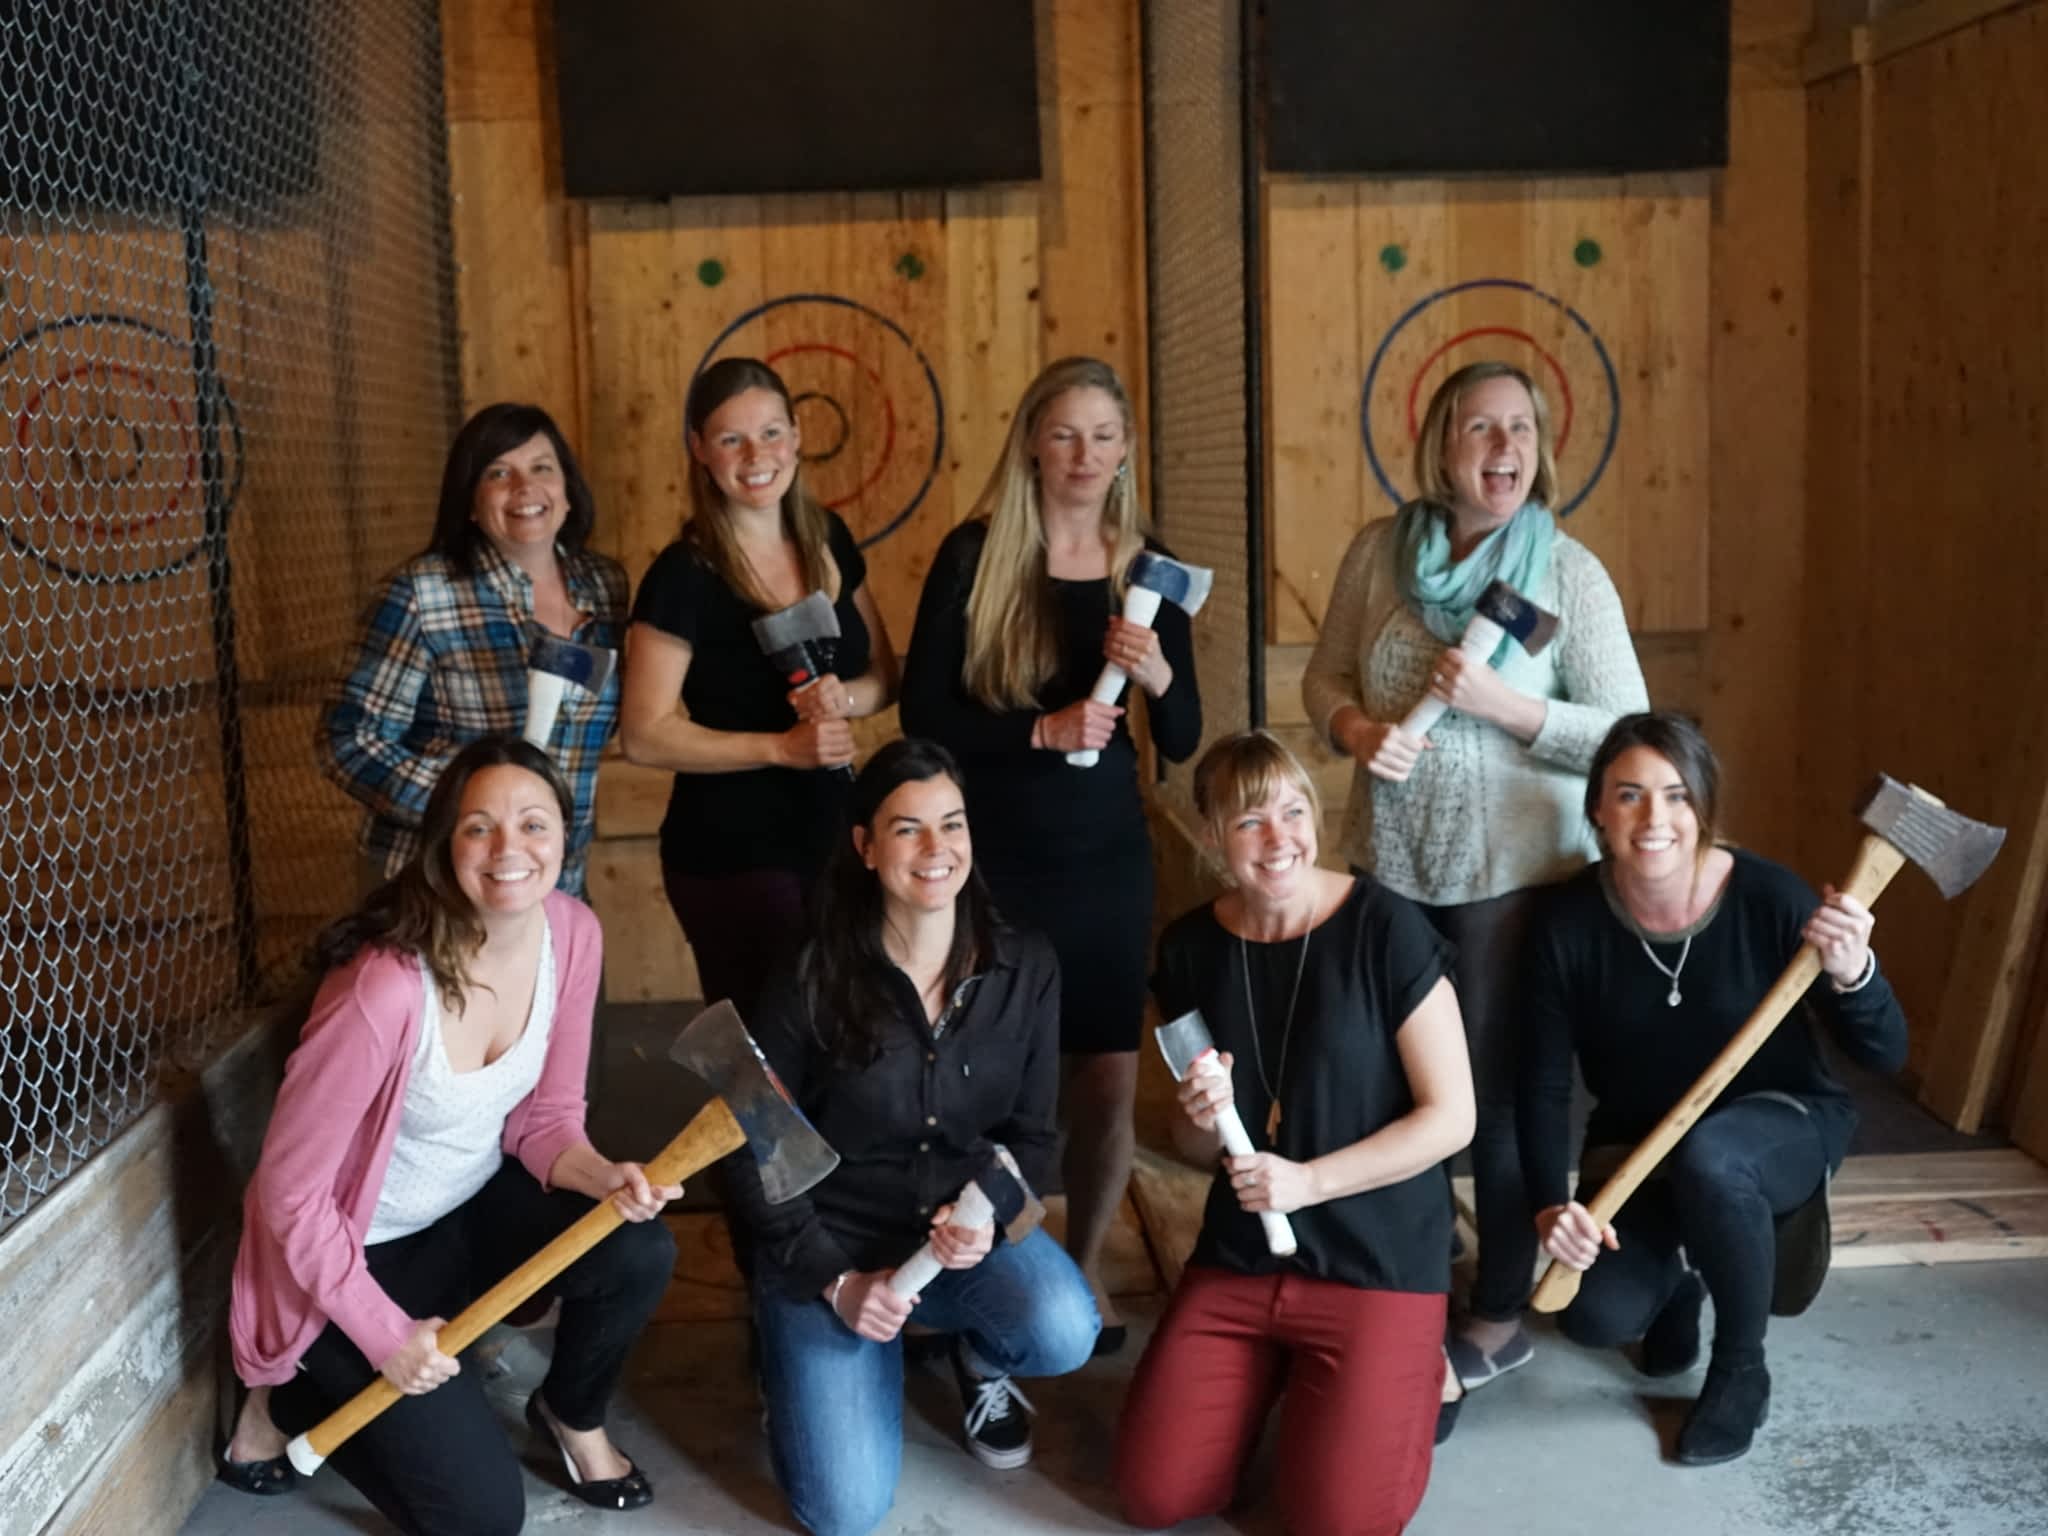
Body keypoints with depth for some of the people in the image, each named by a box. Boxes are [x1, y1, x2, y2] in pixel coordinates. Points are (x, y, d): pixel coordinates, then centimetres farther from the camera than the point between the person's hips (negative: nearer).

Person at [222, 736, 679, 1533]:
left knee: (639, 1252, -22)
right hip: (357, 1253, -6)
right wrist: (385, 1336, -19)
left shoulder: (572, 934, -14)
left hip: (475, 1202, 6)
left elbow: (544, 1116, -2)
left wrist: (604, 1175, -23)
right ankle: (290, 1400, 17)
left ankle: (571, 1414, 11)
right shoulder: (385, 989, -34)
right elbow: (292, 1191, -23)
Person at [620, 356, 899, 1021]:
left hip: (832, 835, 6)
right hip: (732, 852, -6)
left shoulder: (829, 539, 4)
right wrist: (782, 746, -22)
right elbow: (644, 736, -15)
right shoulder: (684, 574, -14)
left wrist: (844, 697, -12)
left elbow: (884, 675, 11)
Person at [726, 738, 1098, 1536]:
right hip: (831, 1242, -2)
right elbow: (755, 1157, -7)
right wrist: (833, 1280, -15)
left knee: (1064, 1332, -30)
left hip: (965, 1227, 2)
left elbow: (1031, 1134, 1)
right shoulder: (811, 983, -16)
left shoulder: (1026, 969, -7)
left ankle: (980, 1357, 8)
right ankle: (799, 1364, 20)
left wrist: (981, 1212, -20)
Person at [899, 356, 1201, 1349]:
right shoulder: (974, 556, -7)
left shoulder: (1146, 565, 3)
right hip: (996, 855, -3)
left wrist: (1157, 676, -17)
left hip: (1108, 854, 3)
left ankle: (1084, 1266, 28)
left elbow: (1183, 741, 4)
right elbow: (922, 716, -10)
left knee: (1110, 1077, 6)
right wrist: (1041, 729, -22)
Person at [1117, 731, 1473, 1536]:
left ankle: (1412, 1367, 18)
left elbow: (1451, 1117, -14)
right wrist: (1203, 1121, -14)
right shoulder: (1190, 948, -1)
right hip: (1238, 1256, 4)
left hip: (1379, 1261, -4)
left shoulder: (1385, 928, -16)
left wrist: (1309, 1181, -20)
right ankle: (1273, 1371, 25)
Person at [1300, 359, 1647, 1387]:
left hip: (1515, 871, -4)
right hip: (1389, 862, 4)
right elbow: (1324, 675, 8)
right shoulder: (1379, 550, -1)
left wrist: (1500, 703, -24)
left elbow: (1626, 733, -11)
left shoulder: (1568, 572, -11)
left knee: (1497, 1089, 7)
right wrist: (1354, 728, -13)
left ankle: (1500, 1316, 26)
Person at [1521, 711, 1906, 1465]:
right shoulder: (1571, 921, -17)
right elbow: (1545, 1083, -11)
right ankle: (1679, 1272, 20)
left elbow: (1886, 1056, -16)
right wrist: (1550, 1203, -25)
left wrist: (1851, 973, -37)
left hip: (1781, 1124, -2)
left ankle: (1741, 1369, -8)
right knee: (1597, 1316, -20)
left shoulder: (1769, 898, -22)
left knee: (1706, 1156, -38)